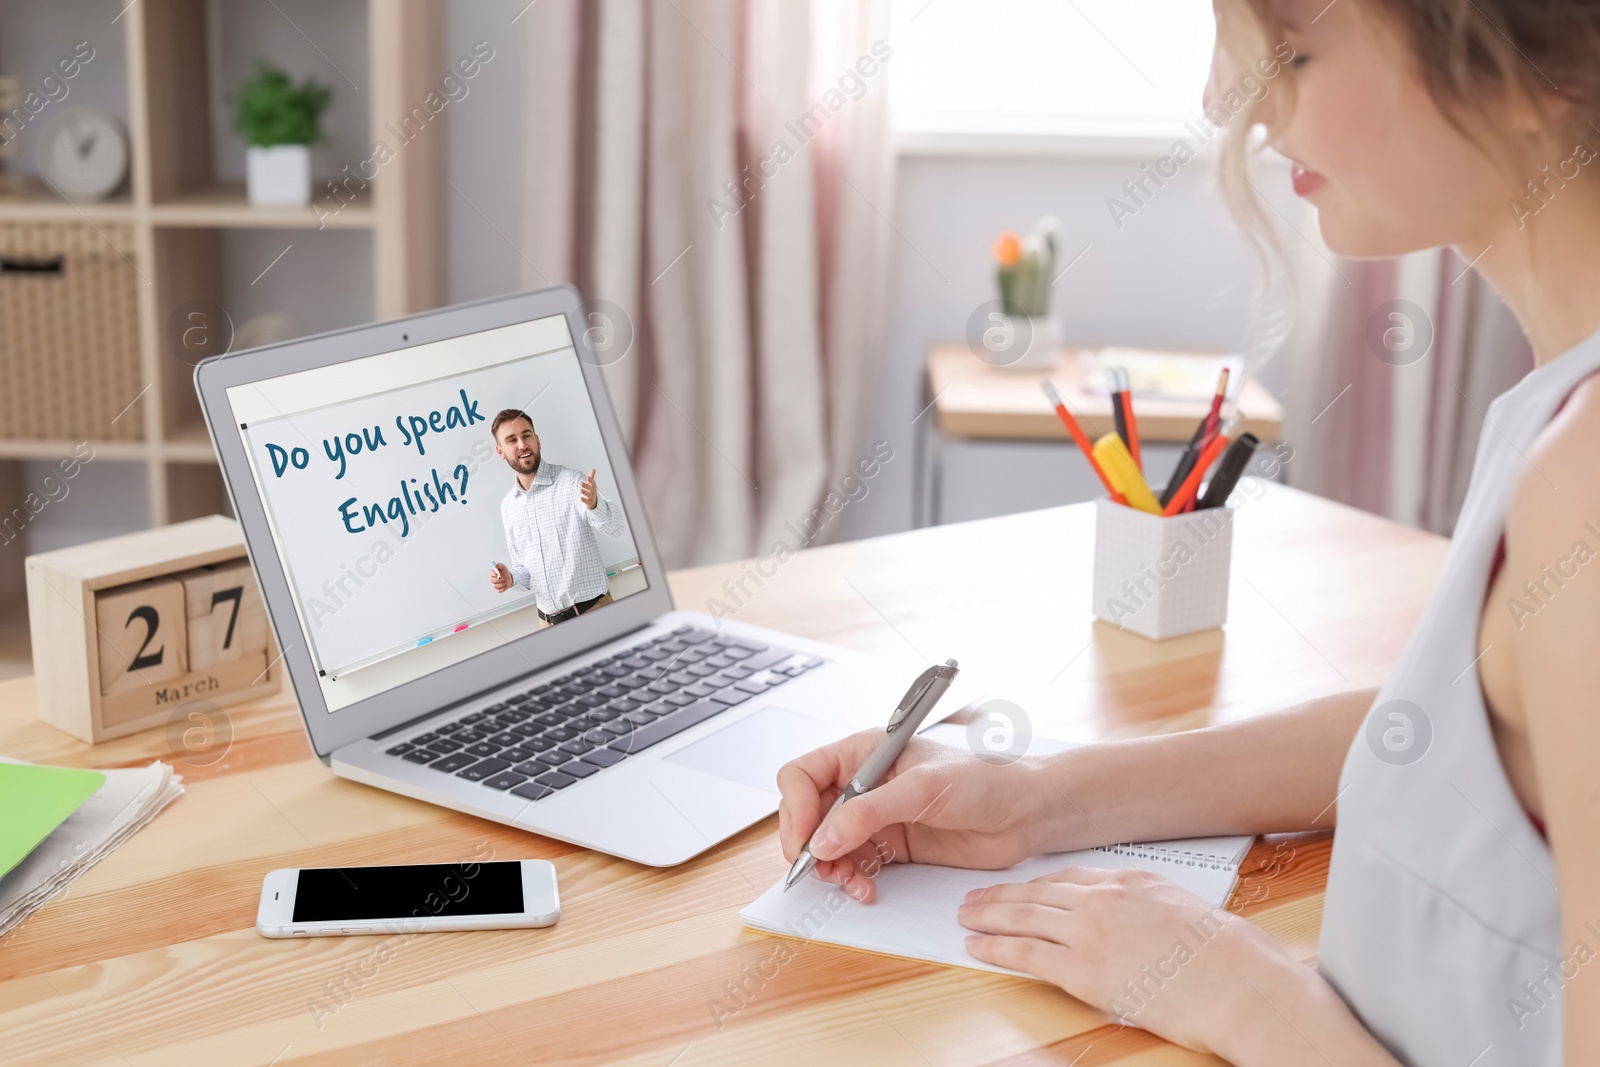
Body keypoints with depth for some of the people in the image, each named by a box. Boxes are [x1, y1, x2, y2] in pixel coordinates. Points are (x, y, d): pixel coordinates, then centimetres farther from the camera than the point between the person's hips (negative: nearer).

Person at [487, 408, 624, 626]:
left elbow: (614, 528, -19)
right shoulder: (507, 506, 10)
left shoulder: (570, 481, -7)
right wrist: (510, 578, -4)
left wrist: (594, 504, -40)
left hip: (593, 610, -5)